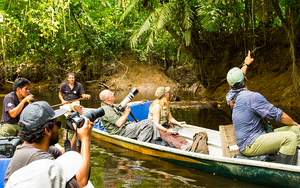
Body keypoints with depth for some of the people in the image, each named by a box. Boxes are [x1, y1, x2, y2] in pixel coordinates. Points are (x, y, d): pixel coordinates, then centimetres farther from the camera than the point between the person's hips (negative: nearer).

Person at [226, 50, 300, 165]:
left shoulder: (231, 95, 10)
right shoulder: (253, 97, -17)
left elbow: (235, 79, 35)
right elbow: (279, 115, -11)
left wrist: (246, 64, 51)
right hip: (250, 145, -9)